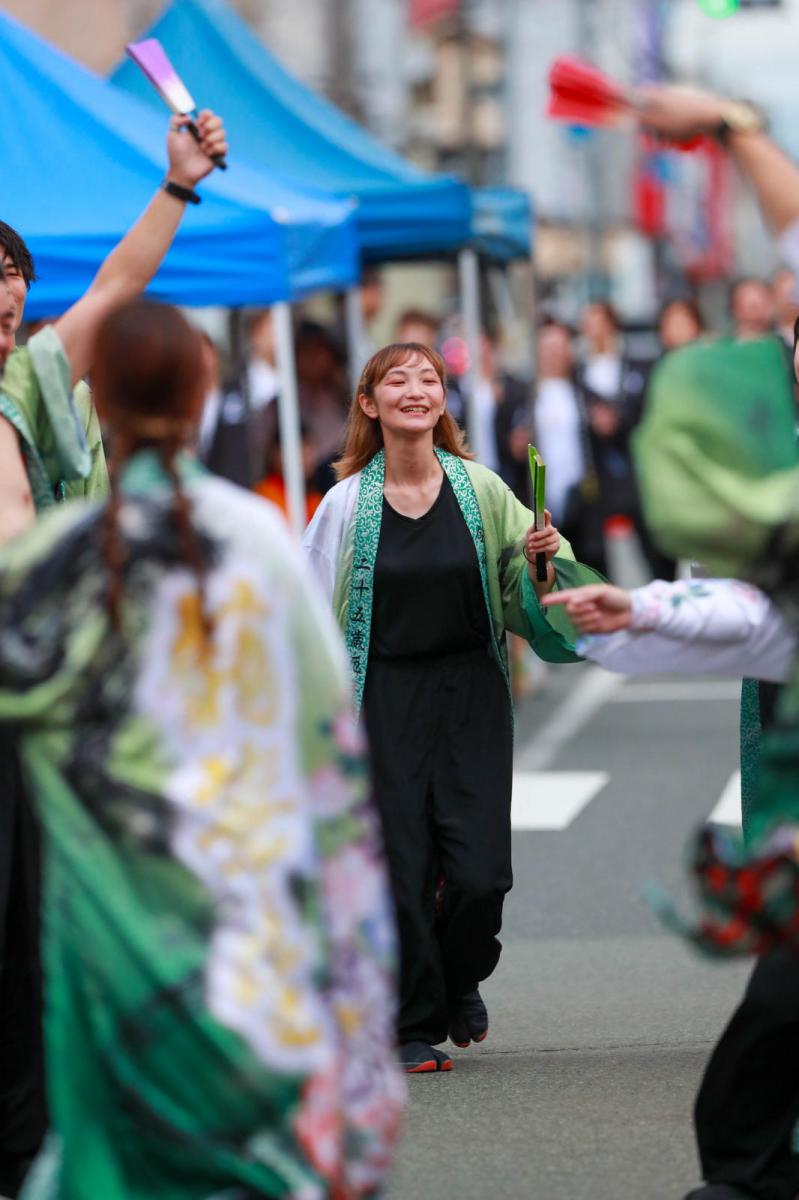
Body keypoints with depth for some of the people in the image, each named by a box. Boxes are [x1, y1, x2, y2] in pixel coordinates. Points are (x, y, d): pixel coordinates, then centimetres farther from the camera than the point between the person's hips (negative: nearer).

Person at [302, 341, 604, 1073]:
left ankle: (461, 980, 24)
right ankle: (414, 1026, 15)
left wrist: (543, 565, -12)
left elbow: (527, 603, 9)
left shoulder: (480, 490, 1)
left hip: (471, 691, 1)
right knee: (401, 870, -3)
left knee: (480, 870, -7)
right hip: (385, 697, -1)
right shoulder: (347, 503, -2)